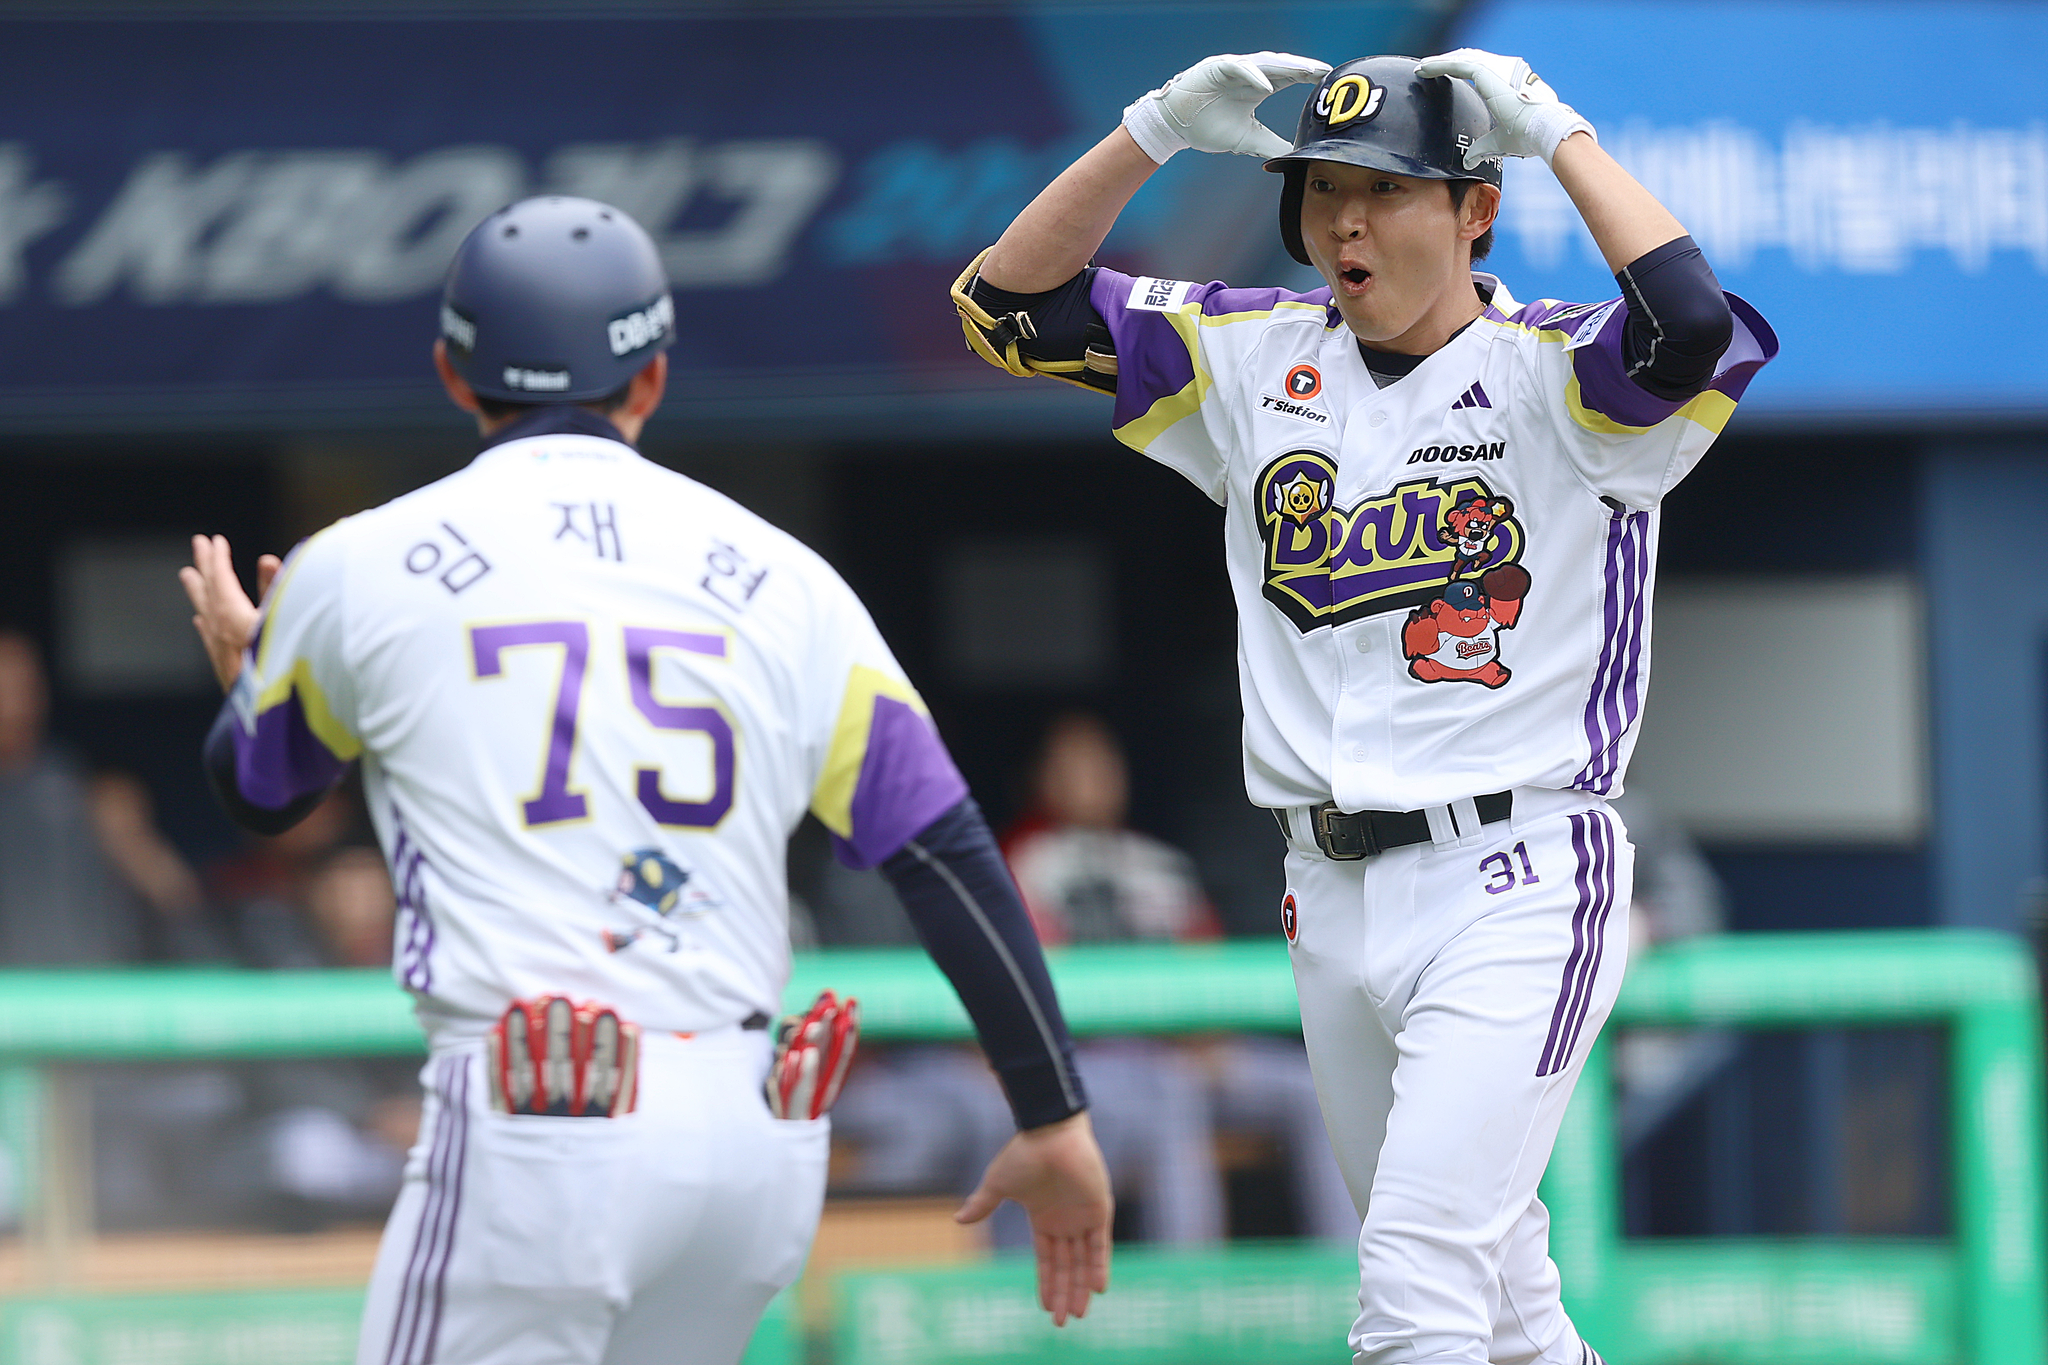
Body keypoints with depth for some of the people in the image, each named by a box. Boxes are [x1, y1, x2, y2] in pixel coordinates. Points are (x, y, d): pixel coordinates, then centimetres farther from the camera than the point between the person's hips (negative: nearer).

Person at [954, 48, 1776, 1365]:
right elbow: (1012, 301, 7)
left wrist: (1555, 130, -19)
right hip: (1333, 897, 6)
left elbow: (1697, 328, -30)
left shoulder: (1554, 376, -7)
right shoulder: (1257, 360, 9)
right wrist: (1157, 131, -6)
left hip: (1515, 889, -6)